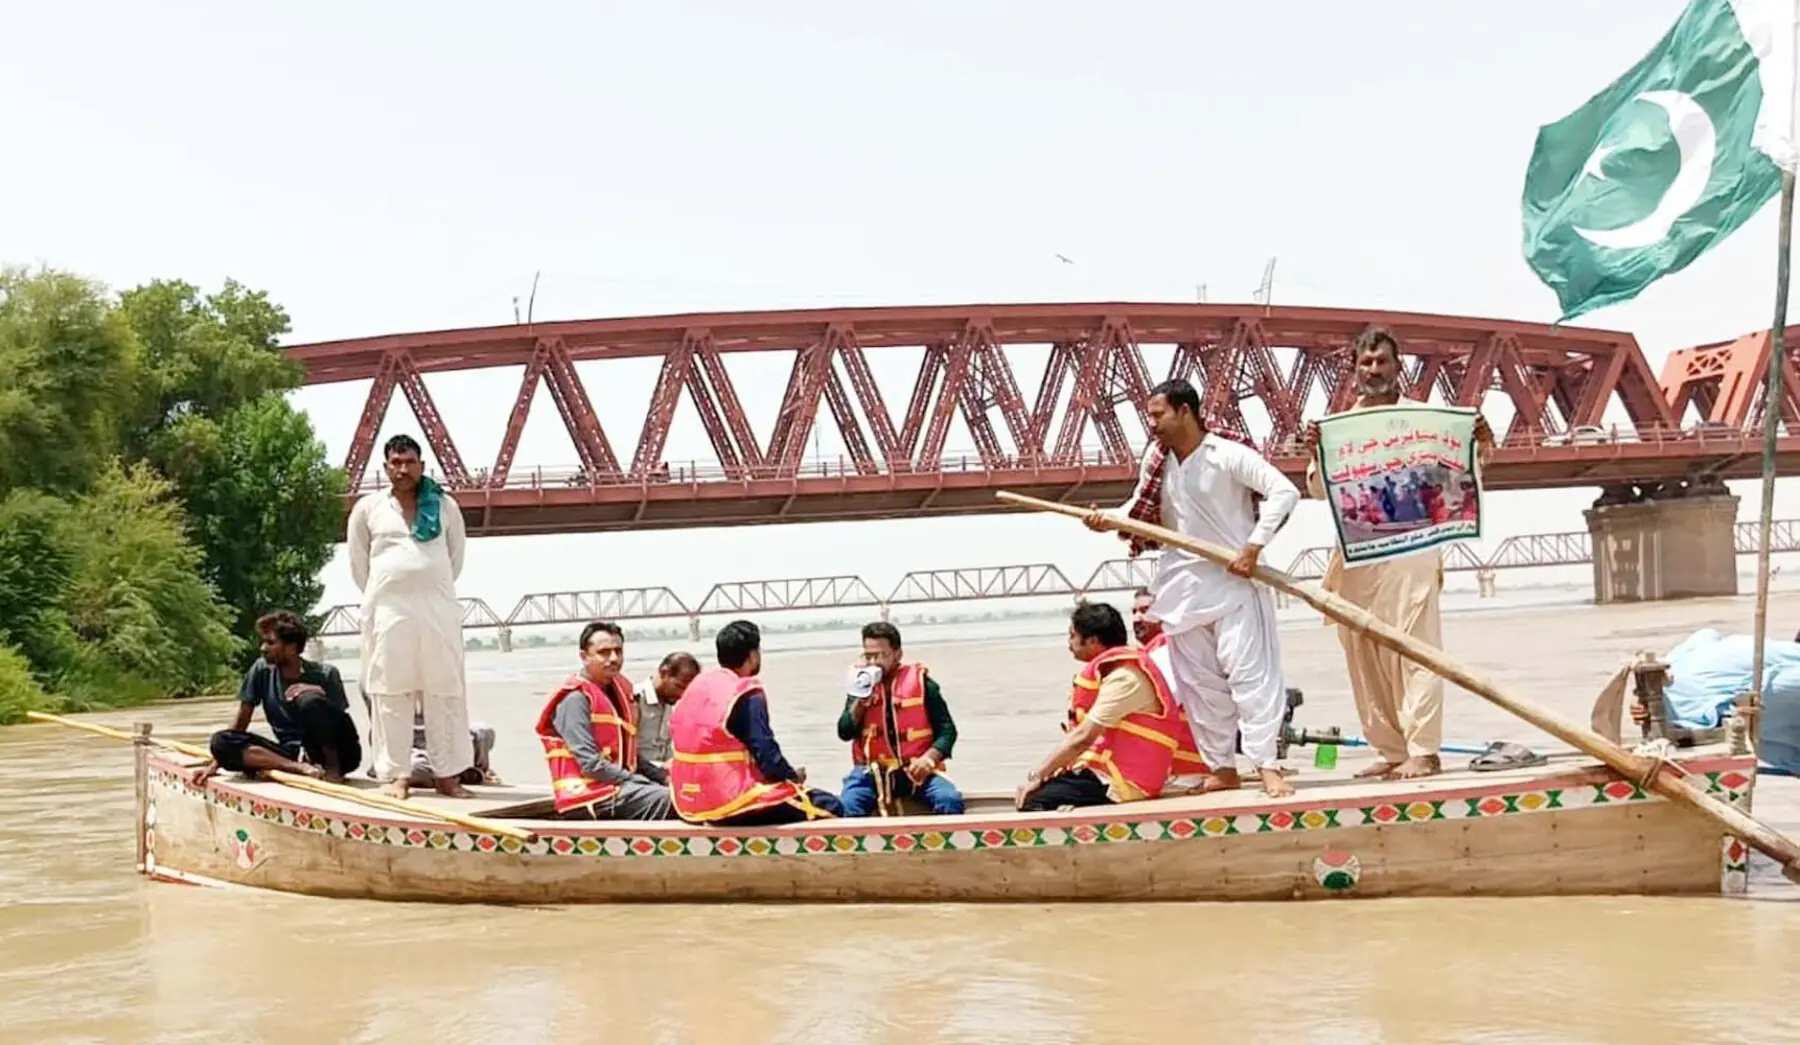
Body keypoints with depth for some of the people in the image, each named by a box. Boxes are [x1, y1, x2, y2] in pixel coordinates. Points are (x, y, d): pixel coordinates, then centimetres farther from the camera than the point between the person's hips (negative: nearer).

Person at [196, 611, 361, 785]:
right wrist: (215, 763, 0)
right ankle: (298, 767, -31)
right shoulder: (261, 670, 1)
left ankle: (332, 766, -16)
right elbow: (241, 722, 5)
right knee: (221, 741, -18)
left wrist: (320, 695, -24)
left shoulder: (325, 674, -8)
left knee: (310, 700, -32)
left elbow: (339, 722, -7)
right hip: (294, 753, 4)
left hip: (337, 754, -4)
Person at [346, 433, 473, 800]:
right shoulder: (368, 508, 6)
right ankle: (395, 775, 4)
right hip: (388, 611, -1)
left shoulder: (445, 507, 7)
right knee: (391, 693, -1)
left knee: (445, 692, 0)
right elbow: (358, 565, 13)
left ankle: (448, 775, 4)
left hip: (438, 610, 1)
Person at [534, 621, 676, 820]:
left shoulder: (618, 693, 16)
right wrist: (635, 782, -17)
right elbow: (590, 764, -18)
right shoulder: (576, 699, -11)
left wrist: (662, 776, 5)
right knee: (667, 799, -25)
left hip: (620, 783, 8)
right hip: (589, 794, -8)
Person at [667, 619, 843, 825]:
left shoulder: (698, 684, 9)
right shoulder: (748, 697, -14)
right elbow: (767, 757, -17)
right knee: (830, 806, -2)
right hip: (731, 803, -9)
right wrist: (793, 777, 5)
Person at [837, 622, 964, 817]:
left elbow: (947, 730, 3)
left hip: (916, 770, -1)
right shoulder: (861, 683, 10)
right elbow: (845, 733, 3)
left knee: (949, 800, -29)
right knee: (847, 806, -30)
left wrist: (929, 758, -15)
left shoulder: (921, 682, 3)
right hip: (873, 771, 1)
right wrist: (861, 698, -9)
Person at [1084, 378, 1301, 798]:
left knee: (1248, 670, -10)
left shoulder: (1228, 454, -14)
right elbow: (1141, 508, 13)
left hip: (1233, 579, -6)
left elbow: (1284, 491, -19)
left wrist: (1254, 545, -24)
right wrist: (1110, 519, -8)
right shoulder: (1156, 459, 5)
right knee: (1198, 680, 10)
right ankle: (1222, 768, 19)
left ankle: (1267, 766, -8)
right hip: (1183, 584, 7)